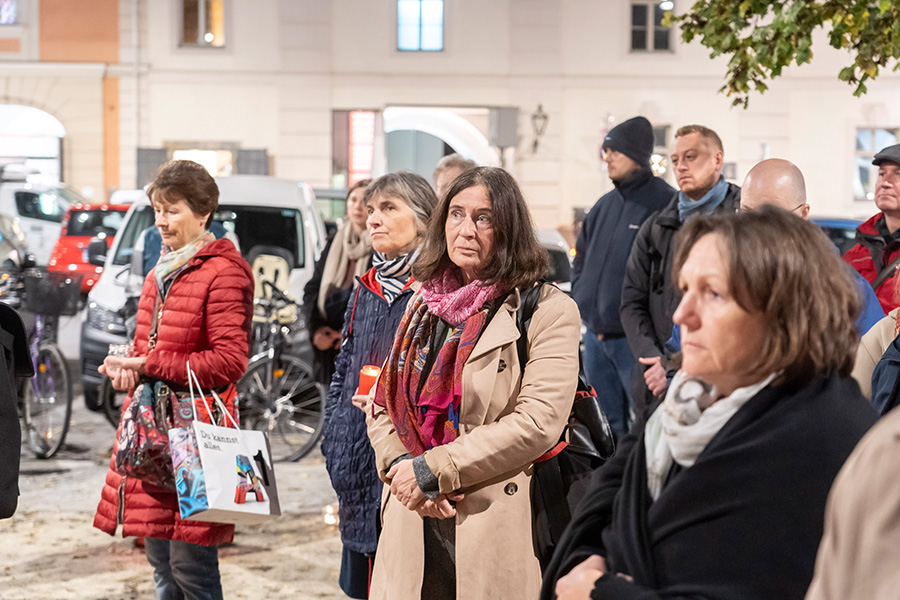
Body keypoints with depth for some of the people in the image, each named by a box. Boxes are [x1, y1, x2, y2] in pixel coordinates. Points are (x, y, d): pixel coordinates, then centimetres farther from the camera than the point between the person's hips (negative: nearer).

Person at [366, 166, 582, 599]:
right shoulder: (424, 304, 15)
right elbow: (381, 405, 14)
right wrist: (401, 467, -7)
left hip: (496, 532, -5)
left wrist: (432, 471, -15)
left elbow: (538, 421, -15)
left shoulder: (547, 311, -4)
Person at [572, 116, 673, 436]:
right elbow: (582, 256, 26)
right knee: (606, 425, 16)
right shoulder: (604, 205, 15)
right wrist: (582, 297, 11)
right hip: (595, 335, 8)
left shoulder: (664, 202, -10)